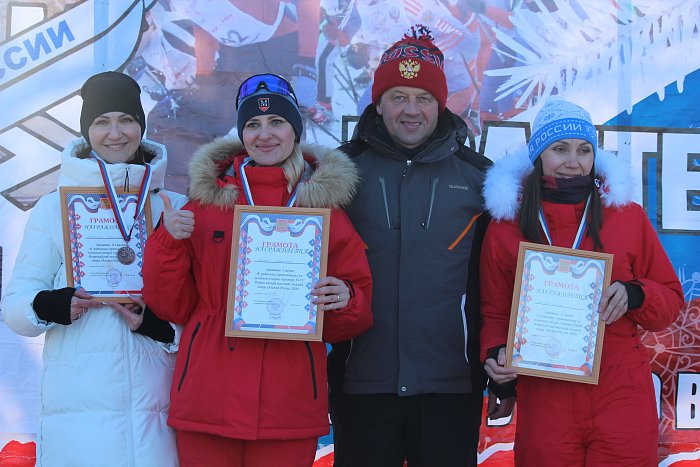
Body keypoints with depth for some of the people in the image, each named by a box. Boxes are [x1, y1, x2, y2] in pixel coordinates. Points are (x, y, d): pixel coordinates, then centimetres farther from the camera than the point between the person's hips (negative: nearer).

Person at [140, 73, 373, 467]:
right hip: (207, 401, 0)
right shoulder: (206, 199, 7)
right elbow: (174, 307, 8)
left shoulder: (325, 204, 6)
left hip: (288, 404, 0)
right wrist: (168, 243, -7)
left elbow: (346, 325, 9)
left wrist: (345, 302, -13)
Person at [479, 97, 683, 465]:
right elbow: (495, 312, 12)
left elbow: (670, 300, 8)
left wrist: (634, 295, -12)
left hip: (622, 397, 0)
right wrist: (496, 353, -7)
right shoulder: (506, 227, 5)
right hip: (544, 402, 0)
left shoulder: (628, 216, 5)